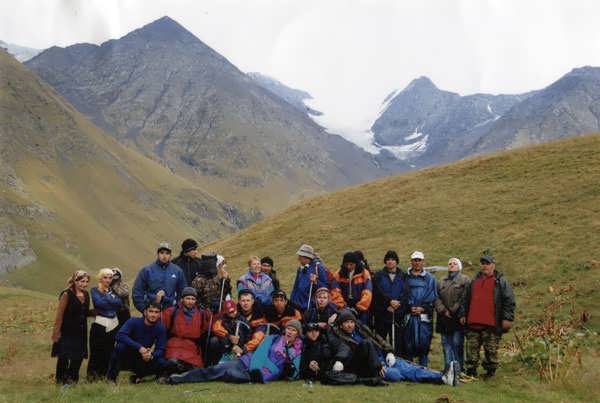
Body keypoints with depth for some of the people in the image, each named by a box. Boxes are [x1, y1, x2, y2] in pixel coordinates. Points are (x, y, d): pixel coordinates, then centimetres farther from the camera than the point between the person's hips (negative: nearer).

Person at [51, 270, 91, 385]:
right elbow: (59, 315, -12)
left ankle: (71, 378, 26)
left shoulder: (86, 295, 7)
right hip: (67, 332, -6)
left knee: (78, 357, 10)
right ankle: (60, 379, 15)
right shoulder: (67, 295, -12)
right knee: (64, 357, 0)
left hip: (80, 332, 6)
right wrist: (56, 332, -15)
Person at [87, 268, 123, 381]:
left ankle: (103, 374, 15)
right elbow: (98, 302, -16)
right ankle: (91, 375, 2)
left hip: (113, 324, 4)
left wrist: (108, 296, -11)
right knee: (96, 351, -6)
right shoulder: (95, 290, 3)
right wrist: (112, 303, -6)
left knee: (108, 351, 5)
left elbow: (120, 303, -2)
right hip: (99, 324, -4)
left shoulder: (113, 290, 15)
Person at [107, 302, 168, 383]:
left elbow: (161, 350, -10)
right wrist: (139, 347, -38)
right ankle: (112, 376, -15)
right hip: (127, 357, -2)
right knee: (121, 346, -34)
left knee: (162, 363, -24)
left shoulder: (161, 329, -8)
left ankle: (137, 375, 2)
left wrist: (151, 355, -34)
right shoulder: (134, 321, -15)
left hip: (143, 360, 3)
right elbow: (120, 335, -30)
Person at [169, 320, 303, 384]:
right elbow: (260, 353, 3)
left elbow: (293, 376, 3)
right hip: (249, 362, 3)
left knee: (227, 373, -27)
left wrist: (291, 370, -19)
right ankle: (178, 378, -21)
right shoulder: (273, 338, 13)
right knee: (219, 369, -20)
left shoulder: (297, 352, 8)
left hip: (262, 376, -3)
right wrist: (255, 370, -12)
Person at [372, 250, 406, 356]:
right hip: (381, 313, 0)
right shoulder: (378, 276, 7)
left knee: (397, 342, -1)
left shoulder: (402, 276, 8)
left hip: (397, 314, 0)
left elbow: (405, 294, -1)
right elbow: (377, 293, -5)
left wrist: (396, 304, -15)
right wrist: (390, 301, -15)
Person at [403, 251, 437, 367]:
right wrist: (410, 307, -8)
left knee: (423, 343, -3)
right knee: (408, 344, 0)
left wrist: (423, 308, -8)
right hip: (409, 316, 0)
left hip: (424, 315, 0)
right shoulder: (406, 278, 11)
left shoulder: (430, 278, 11)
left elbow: (432, 297, 4)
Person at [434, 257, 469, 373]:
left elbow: (464, 299, -8)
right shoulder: (442, 282, 20)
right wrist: (443, 310, -7)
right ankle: (448, 368, 8)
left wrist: (453, 311, -12)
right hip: (444, 318, 5)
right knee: (446, 344, 4)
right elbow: (437, 298, 9)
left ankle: (459, 369, 0)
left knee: (457, 344, -6)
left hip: (457, 319, -5)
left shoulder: (465, 280, 3)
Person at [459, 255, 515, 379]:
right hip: (473, 323, 5)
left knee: (491, 350, 0)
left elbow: (509, 301, -2)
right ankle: (471, 372, 10)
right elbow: (466, 300, 24)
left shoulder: (501, 282, 5)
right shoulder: (474, 282, 20)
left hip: (491, 324, -4)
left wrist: (507, 318, -9)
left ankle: (490, 371, 9)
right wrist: (463, 314, 15)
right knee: (472, 350, 4)